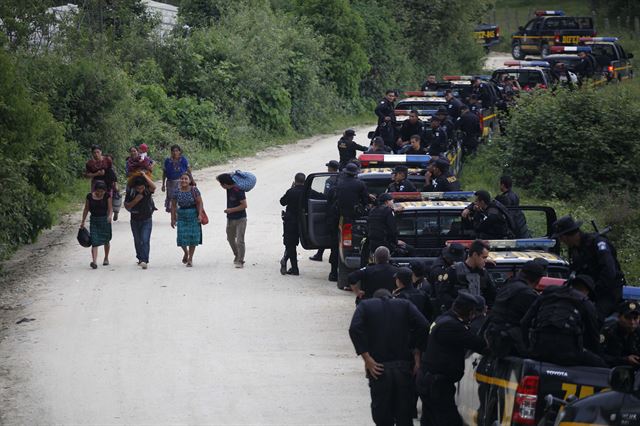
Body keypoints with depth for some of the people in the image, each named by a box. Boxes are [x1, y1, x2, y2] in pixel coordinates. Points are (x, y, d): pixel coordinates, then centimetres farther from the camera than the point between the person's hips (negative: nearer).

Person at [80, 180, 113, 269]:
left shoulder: (107, 196, -5)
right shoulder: (89, 196, -2)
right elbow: (86, 209, 6)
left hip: (105, 220, 0)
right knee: (94, 242, -10)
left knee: (106, 240, 14)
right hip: (94, 220, 0)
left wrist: (109, 215, -30)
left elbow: (110, 208, -9)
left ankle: (106, 258, 36)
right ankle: (94, 261, -20)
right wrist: (83, 221, 9)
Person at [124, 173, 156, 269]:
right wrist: (135, 201, -21)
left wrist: (145, 176, -30)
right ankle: (140, 258, 31)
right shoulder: (130, 192, -9)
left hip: (146, 220, -3)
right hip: (135, 220, 3)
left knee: (145, 240, -15)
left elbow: (153, 187, -36)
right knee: (138, 241, 13)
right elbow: (126, 206, -5)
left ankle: (144, 260, -21)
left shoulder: (148, 191, -13)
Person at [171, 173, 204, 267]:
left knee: (193, 237, 1)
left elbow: (199, 203, -6)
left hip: (193, 215, -1)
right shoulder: (176, 191, -2)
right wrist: (173, 219, 0)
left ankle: (190, 258, 15)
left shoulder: (194, 190, -7)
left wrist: (200, 215, -15)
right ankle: (186, 253, 27)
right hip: (181, 216, 1)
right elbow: (173, 205, 2)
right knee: (182, 237, -5)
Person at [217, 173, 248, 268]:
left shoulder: (238, 190, -24)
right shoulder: (229, 188, -1)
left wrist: (231, 210, -20)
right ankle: (237, 256, 37)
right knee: (230, 238, 20)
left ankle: (240, 261, -4)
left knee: (240, 241, -9)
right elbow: (217, 178, 12)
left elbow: (244, 205, -22)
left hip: (240, 218, -9)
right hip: (230, 218, 9)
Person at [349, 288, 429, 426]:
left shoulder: (365, 306, 9)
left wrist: (366, 358, -10)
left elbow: (355, 329, -9)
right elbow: (423, 326, -4)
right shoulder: (405, 305, 12)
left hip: (379, 367, -1)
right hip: (403, 366, 1)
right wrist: (417, 354, 0)